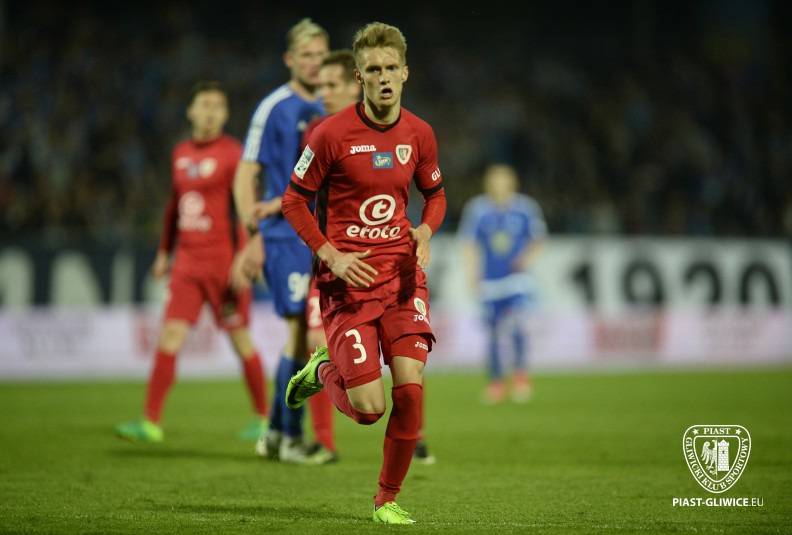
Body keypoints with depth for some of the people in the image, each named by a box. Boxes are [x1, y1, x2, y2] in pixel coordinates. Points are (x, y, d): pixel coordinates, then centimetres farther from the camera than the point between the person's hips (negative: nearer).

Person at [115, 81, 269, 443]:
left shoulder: (231, 153, -7)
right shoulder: (181, 154, 12)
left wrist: (242, 259, -17)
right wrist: (164, 252, 22)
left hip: (223, 260, -5)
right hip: (188, 260, 5)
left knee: (240, 339, 3)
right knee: (170, 335, -2)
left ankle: (264, 419, 18)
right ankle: (150, 423, -2)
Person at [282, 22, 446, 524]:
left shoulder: (420, 134, 4)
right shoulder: (333, 133, -9)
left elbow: (435, 194, 20)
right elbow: (295, 200, -1)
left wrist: (425, 231, -1)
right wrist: (331, 255, -12)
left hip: (403, 272, 4)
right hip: (349, 277, -3)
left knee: (411, 387, -11)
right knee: (368, 407, -10)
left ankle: (388, 498, 8)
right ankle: (322, 371, 26)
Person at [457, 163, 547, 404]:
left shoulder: (526, 207, -2)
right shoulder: (477, 208, -3)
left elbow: (538, 239, 8)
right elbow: (468, 243, 3)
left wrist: (528, 258, -9)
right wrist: (472, 275, -4)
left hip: (517, 278, -1)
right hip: (490, 282, 1)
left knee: (516, 321, -21)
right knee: (495, 331, 4)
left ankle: (521, 373, -8)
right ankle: (497, 382, 18)